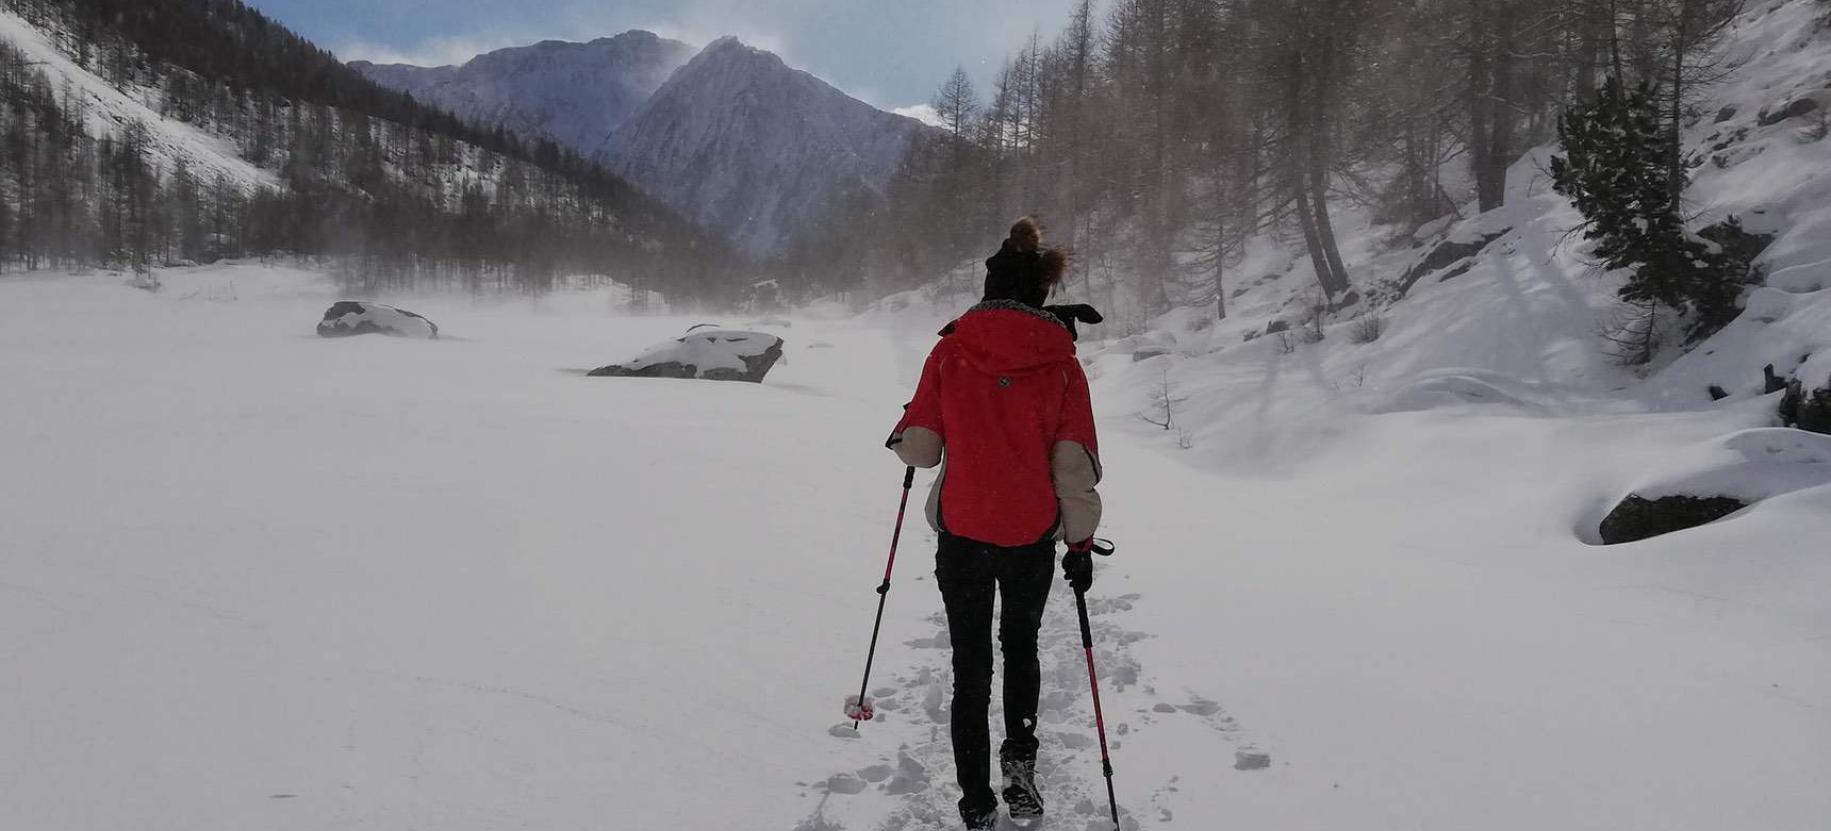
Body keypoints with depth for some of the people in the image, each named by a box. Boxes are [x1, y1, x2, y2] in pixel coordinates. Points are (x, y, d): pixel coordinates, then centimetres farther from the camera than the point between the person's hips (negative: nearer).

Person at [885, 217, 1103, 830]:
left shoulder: (950, 351, -7)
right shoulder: (1061, 361, -6)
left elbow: (918, 447, -6)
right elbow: (1074, 464, -7)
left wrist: (906, 434, 17)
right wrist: (1081, 540, 3)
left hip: (962, 532, -1)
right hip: (1033, 535, 1)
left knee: (970, 666, 12)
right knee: (1021, 644, 26)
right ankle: (1020, 760, 12)